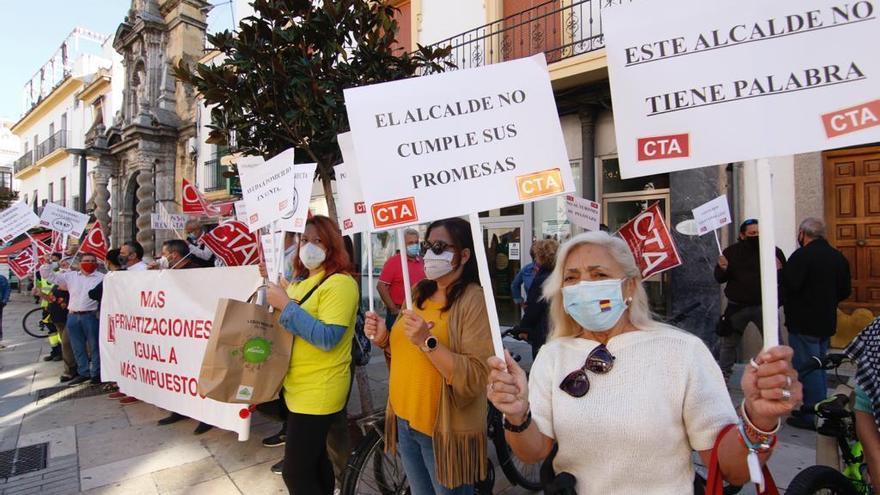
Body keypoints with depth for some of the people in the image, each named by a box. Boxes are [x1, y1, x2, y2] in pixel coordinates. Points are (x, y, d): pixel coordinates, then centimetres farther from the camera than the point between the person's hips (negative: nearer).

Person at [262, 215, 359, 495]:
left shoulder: (340, 283, -18)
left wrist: (285, 305, -25)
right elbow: (284, 323, 20)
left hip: (318, 392, -9)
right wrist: (273, 283, 6)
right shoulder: (301, 281, 11)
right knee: (314, 458, 22)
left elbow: (327, 338, -27)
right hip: (298, 387, 9)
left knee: (296, 472, -2)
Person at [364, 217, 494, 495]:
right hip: (404, 420, 7)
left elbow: (474, 379, -24)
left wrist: (428, 341, -31)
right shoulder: (420, 294, 5)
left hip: (444, 429, -7)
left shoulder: (475, 300, -17)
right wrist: (384, 340, -5)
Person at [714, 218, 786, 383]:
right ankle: (723, 376, 28)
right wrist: (722, 269, -20)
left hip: (764, 306, -1)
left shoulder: (774, 251, -3)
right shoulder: (731, 252, 0)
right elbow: (719, 279, 2)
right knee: (728, 344, 12)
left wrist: (780, 270, -23)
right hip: (737, 306, 1)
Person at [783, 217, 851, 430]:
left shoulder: (802, 255, -17)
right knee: (818, 367, 19)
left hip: (804, 324, -8)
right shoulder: (838, 257, 9)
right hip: (826, 322, 8)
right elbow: (845, 291, 13)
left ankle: (812, 417, 4)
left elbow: (790, 285, -26)